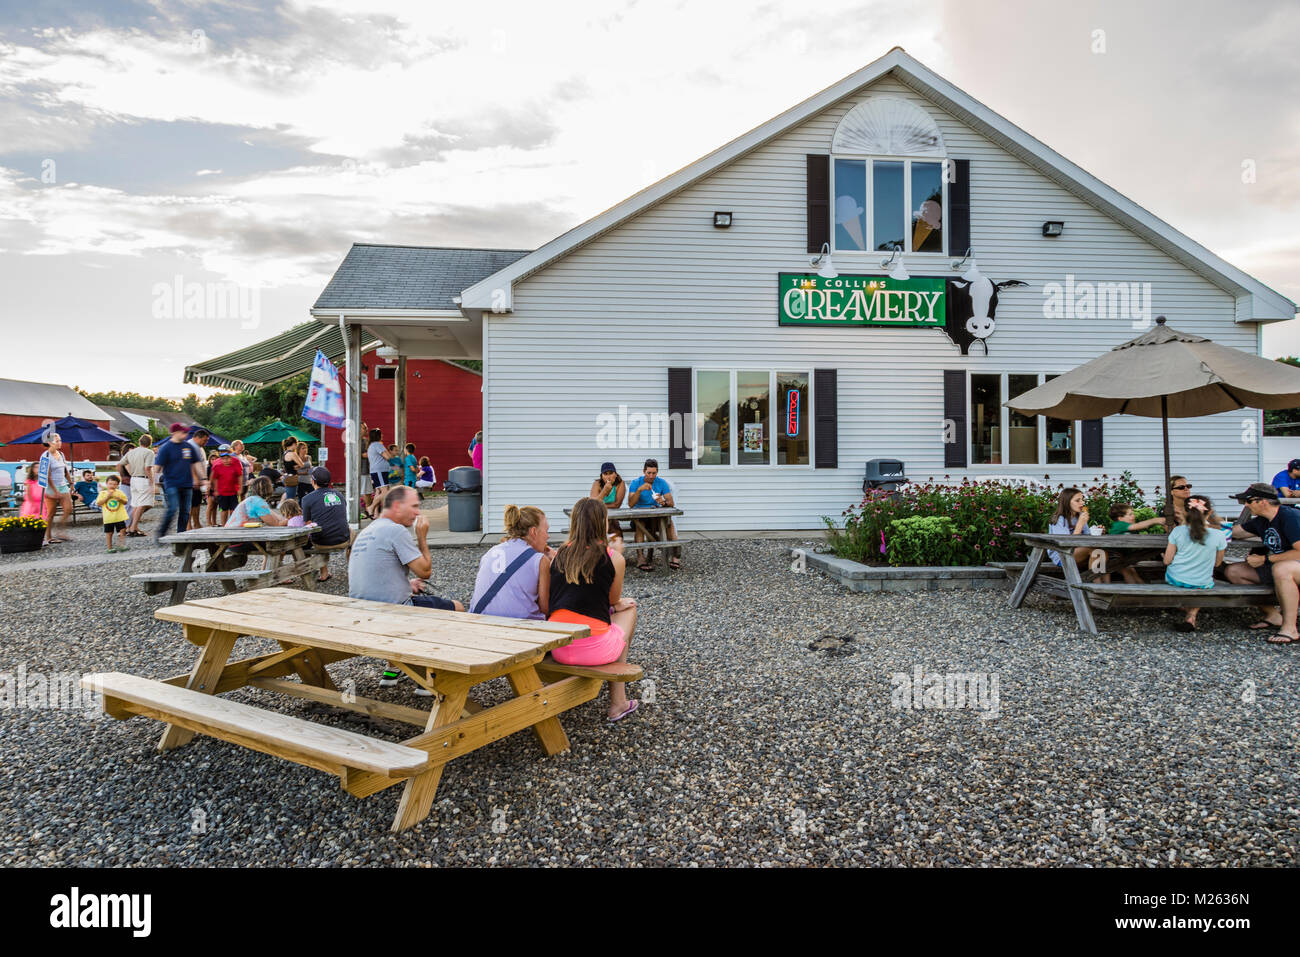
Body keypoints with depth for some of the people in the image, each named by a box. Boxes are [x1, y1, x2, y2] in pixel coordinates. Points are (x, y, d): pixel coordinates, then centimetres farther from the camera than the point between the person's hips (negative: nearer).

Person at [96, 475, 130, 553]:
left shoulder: (120, 493, 3)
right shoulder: (102, 493, 0)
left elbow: (125, 502, 6)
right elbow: (98, 503, -7)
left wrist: (120, 499, -14)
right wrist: (107, 497, -15)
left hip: (120, 517, 1)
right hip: (108, 517, -1)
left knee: (122, 531, -3)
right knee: (109, 533, 5)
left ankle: (121, 545, 5)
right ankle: (110, 547, 14)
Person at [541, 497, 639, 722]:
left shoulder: (555, 556, 8)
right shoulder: (614, 559, -1)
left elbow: (546, 606, 13)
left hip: (557, 650, 5)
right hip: (594, 649, -5)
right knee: (629, 609, 28)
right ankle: (618, 704, 32)